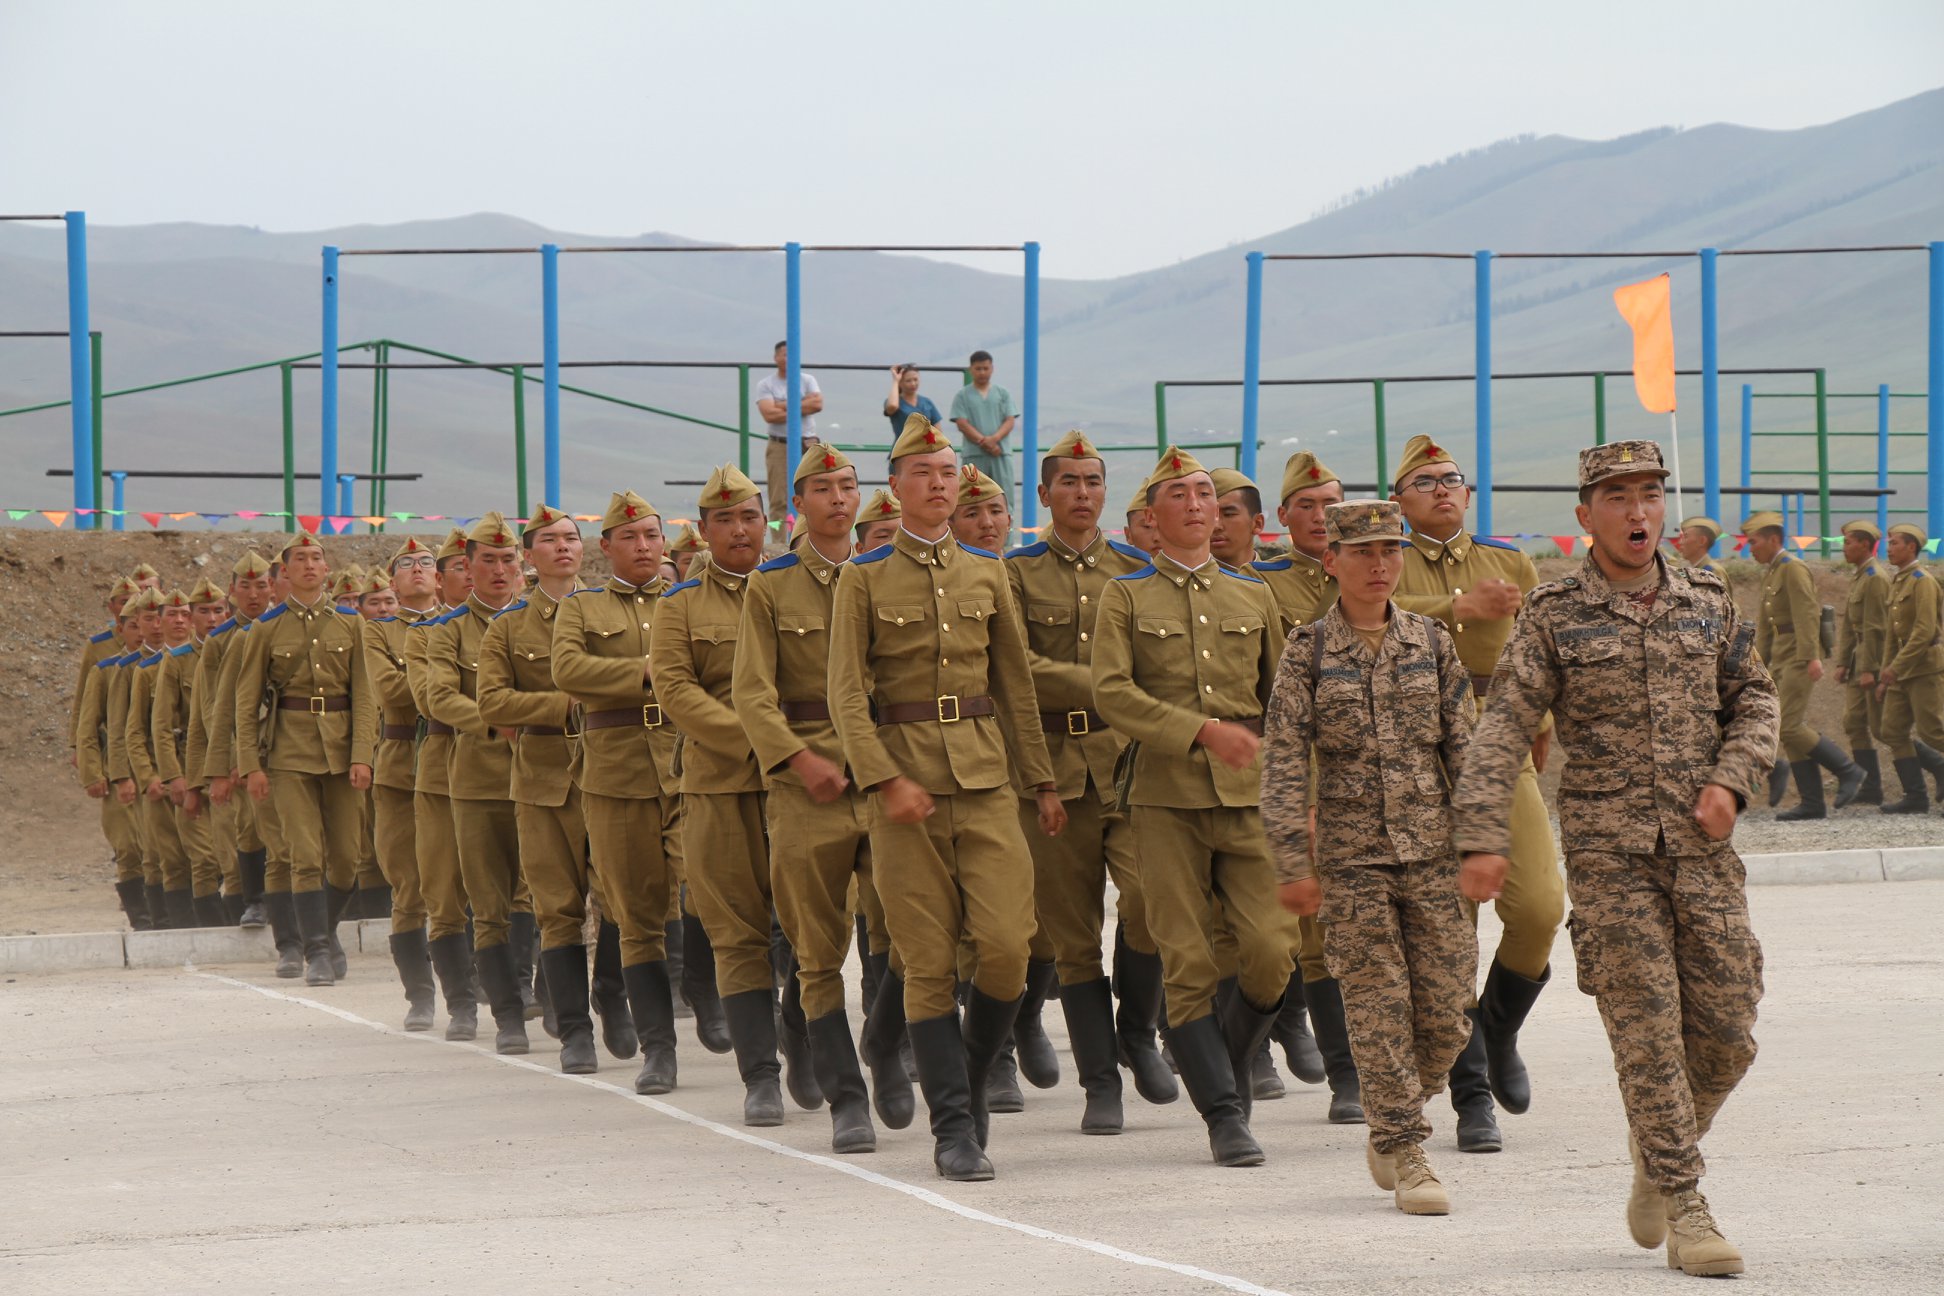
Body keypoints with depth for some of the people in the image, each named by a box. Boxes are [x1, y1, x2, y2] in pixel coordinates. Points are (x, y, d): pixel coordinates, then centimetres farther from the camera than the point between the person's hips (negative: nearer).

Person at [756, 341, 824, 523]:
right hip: (779, 446, -2)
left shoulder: (807, 381, 10)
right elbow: (769, 414, -12)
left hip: (807, 446, 2)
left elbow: (818, 403, -9)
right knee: (779, 501, -3)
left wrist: (785, 406, -9)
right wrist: (801, 410, -8)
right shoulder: (766, 385, 3)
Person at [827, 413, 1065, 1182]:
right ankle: (954, 1128, 1)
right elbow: (846, 692, -4)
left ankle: (972, 1077, 15)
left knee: (1007, 945, -9)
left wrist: (1042, 780, 13)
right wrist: (885, 780, -15)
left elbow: (1016, 684, 16)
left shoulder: (987, 573, 12)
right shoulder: (864, 578, 2)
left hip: (985, 777, 3)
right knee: (929, 962, -3)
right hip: (905, 778, -3)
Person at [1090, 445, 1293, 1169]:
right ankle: (1224, 1114, 1)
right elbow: (1111, 693, -8)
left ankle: (1228, 1067, 15)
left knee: (1272, 949, -10)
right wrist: (1203, 730, -18)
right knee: (1188, 962, -6)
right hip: (1165, 793, -2)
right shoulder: (1125, 597, 6)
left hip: (1249, 793, 2)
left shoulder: (1252, 595, 16)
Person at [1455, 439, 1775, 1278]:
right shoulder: (1554, 617, -1)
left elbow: (1755, 700, 16)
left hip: (1702, 848, 3)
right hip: (1609, 851, -3)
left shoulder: (1707, 602, 10)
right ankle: (1684, 1209, -1)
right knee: (1647, 1028, -7)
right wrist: (1483, 837, -16)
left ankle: (1657, 1153, 28)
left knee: (1726, 1031, 1)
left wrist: (1729, 778, -3)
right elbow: (1503, 729, -6)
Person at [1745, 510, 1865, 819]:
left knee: (1789, 727, -14)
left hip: (1799, 658, -10)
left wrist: (1812, 657, -27)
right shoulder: (1770, 573, 19)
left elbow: (1807, 613, -20)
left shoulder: (1793, 568, -11)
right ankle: (1812, 804, 3)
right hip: (1781, 659, 10)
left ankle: (1847, 770, -2)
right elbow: (1764, 623, 22)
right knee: (1793, 728, 4)